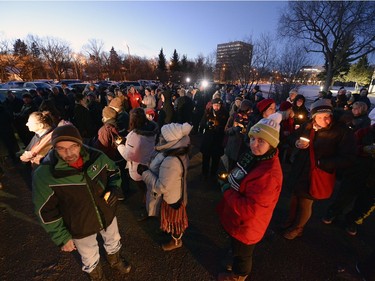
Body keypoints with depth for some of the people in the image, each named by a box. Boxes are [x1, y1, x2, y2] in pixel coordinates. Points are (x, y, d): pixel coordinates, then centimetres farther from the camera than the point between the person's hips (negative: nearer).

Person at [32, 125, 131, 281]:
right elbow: (46, 211, -15)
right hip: (80, 227, -2)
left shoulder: (97, 156, -20)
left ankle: (115, 262, 67)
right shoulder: (43, 174, -26)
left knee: (114, 241, 32)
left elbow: (114, 171, -1)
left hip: (107, 214, 3)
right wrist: (61, 237, -10)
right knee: (91, 259, 27)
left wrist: (114, 188, -20)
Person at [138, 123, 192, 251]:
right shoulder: (179, 151, -12)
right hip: (176, 192, 8)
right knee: (173, 217, 33)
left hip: (170, 197, -8)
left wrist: (145, 172, -26)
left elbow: (162, 187, -34)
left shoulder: (171, 162, -42)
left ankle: (176, 241, 48)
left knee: (173, 219, 20)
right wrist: (150, 169, -1)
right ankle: (169, 230, 61)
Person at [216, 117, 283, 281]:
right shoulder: (254, 155, -8)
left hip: (245, 225, -8)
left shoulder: (269, 175, -37)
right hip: (237, 218, 8)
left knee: (242, 253, 25)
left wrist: (227, 192, -24)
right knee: (237, 248, 35)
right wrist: (228, 188, -6)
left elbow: (250, 209, -35)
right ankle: (237, 264, 65)